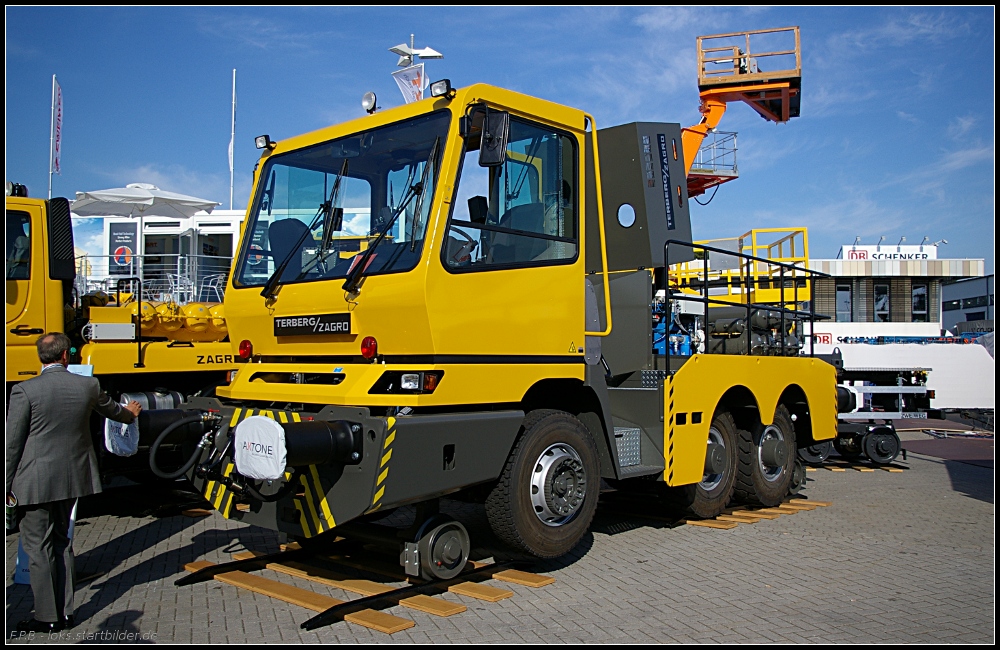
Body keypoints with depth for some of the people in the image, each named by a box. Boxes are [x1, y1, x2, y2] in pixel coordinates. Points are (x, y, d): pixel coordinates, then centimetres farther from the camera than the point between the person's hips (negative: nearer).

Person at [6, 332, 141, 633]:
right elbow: (111, 410, 19)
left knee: (37, 547, 5)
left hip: (35, 483, -5)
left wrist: (7, 484, 1)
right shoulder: (88, 385, -2)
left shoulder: (24, 391, -14)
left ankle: (48, 617, 12)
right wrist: (130, 413, 42)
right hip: (71, 478, 5)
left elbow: (13, 443, -10)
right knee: (61, 541, 17)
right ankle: (64, 612, 24)